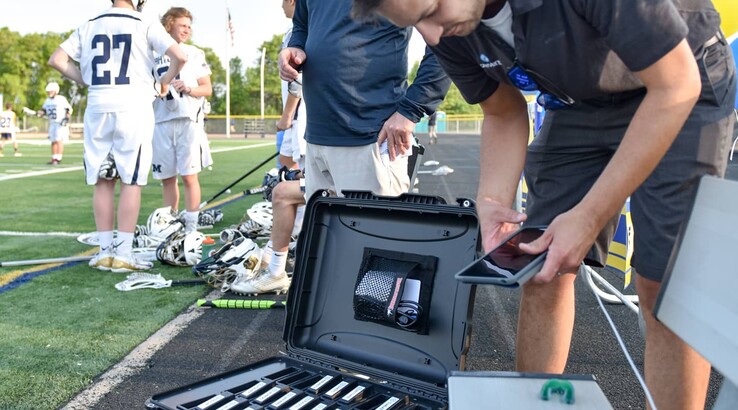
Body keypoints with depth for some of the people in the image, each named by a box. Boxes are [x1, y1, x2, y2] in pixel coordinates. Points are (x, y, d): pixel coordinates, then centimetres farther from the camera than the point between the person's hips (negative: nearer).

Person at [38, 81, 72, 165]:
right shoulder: (47, 101, 10)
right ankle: (54, 158, 13)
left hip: (61, 124, -7)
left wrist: (67, 118, -16)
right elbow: (43, 110, 15)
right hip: (52, 124, 7)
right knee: (53, 141, 8)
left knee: (59, 141, -10)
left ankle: (58, 159, -11)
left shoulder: (62, 99, -10)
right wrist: (40, 113, -7)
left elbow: (69, 109, -7)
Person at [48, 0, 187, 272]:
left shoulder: (89, 27, 11)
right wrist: (165, 81, 7)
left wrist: (88, 81, 16)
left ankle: (105, 250, 12)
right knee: (131, 181, 0)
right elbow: (179, 57, -11)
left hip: (98, 108, 4)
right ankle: (123, 253, -1)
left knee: (103, 181, 8)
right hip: (134, 107, -4)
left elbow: (57, 60, 9)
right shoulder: (145, 26, -1)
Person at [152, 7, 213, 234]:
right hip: (161, 122, 2)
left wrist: (188, 89, -12)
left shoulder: (195, 54, 7)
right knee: (167, 178, 8)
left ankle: (191, 229, -1)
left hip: (188, 120, -2)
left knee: (189, 176, -5)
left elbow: (207, 89, 5)